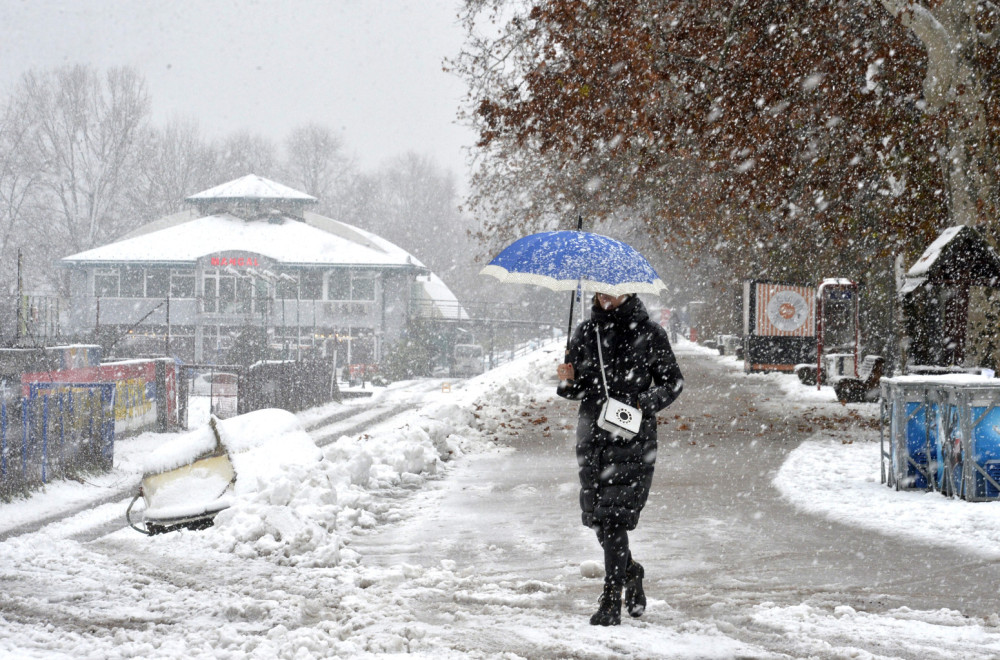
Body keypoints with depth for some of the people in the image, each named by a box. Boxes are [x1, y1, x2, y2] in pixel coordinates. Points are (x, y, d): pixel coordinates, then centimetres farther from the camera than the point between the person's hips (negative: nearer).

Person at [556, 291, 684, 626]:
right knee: (596, 515, 7)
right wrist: (568, 381, -8)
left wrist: (645, 404, -11)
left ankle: (611, 601, -7)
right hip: (592, 434, 4)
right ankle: (631, 573, 34)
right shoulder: (585, 332, 10)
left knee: (615, 516, -11)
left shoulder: (649, 333, 0)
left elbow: (673, 381, 6)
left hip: (633, 437, -4)